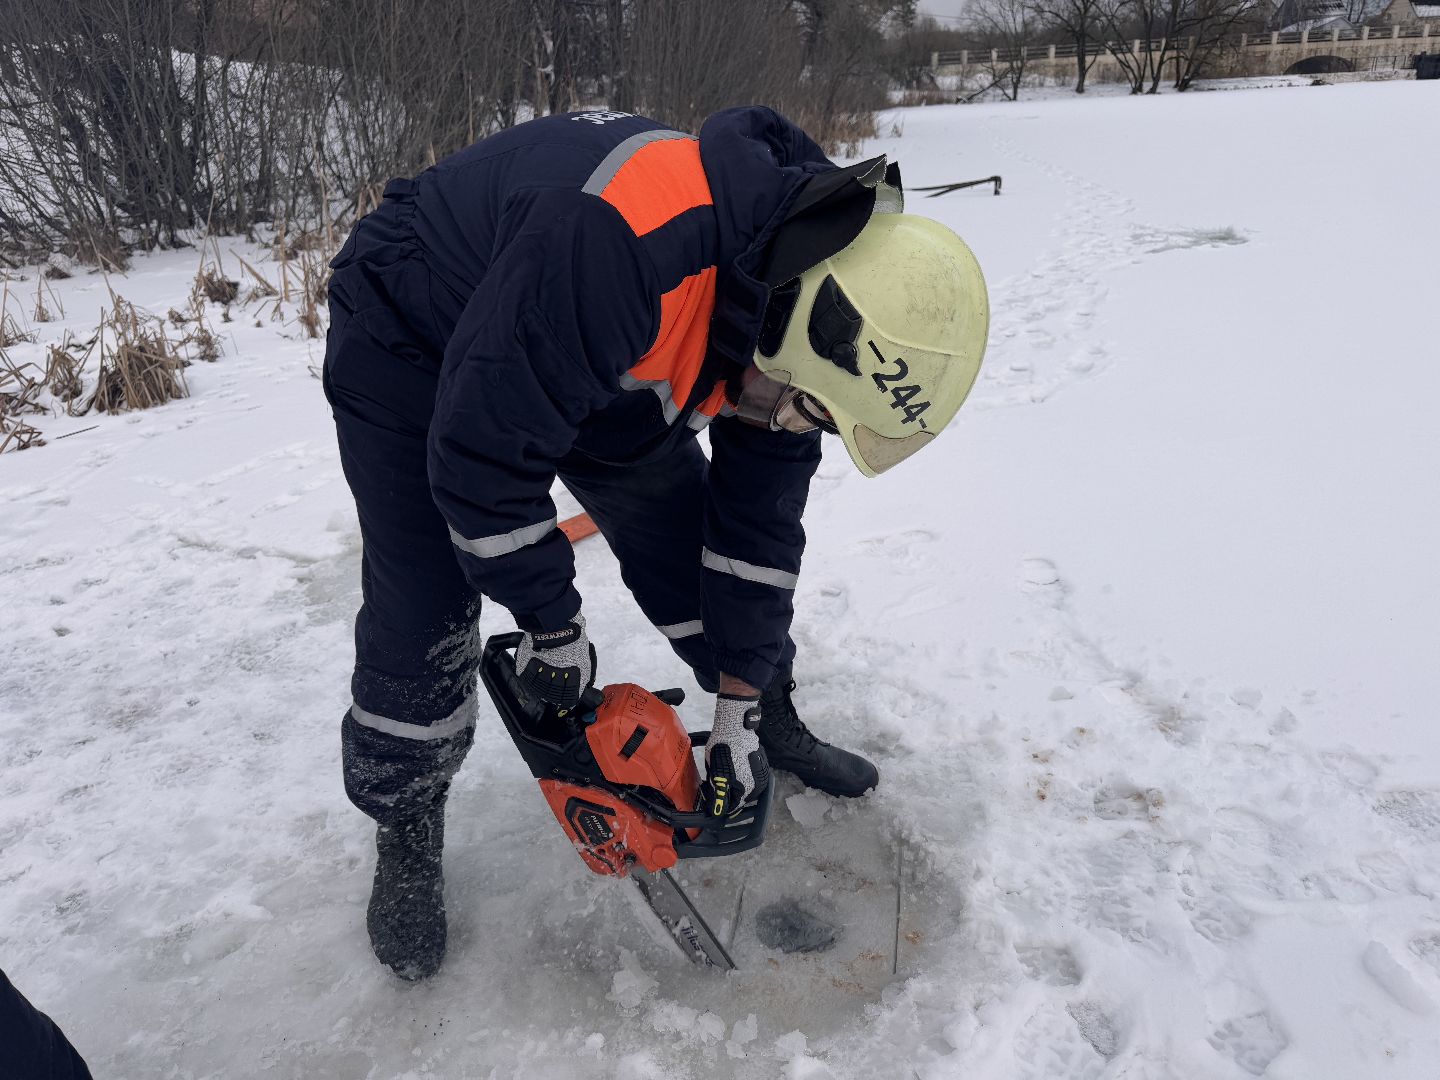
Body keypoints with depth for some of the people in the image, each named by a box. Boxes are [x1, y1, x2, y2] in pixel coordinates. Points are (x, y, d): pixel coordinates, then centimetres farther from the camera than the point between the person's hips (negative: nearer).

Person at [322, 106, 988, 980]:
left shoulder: (811, 295, -17)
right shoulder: (623, 247, -43)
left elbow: (760, 514, -8)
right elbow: (484, 455, -34)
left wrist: (741, 708, -4)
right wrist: (552, 622, -18)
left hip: (600, 354, 6)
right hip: (415, 339, -5)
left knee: (691, 534, 5)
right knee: (423, 615, -8)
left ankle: (778, 725, 28)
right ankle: (406, 835, 17)